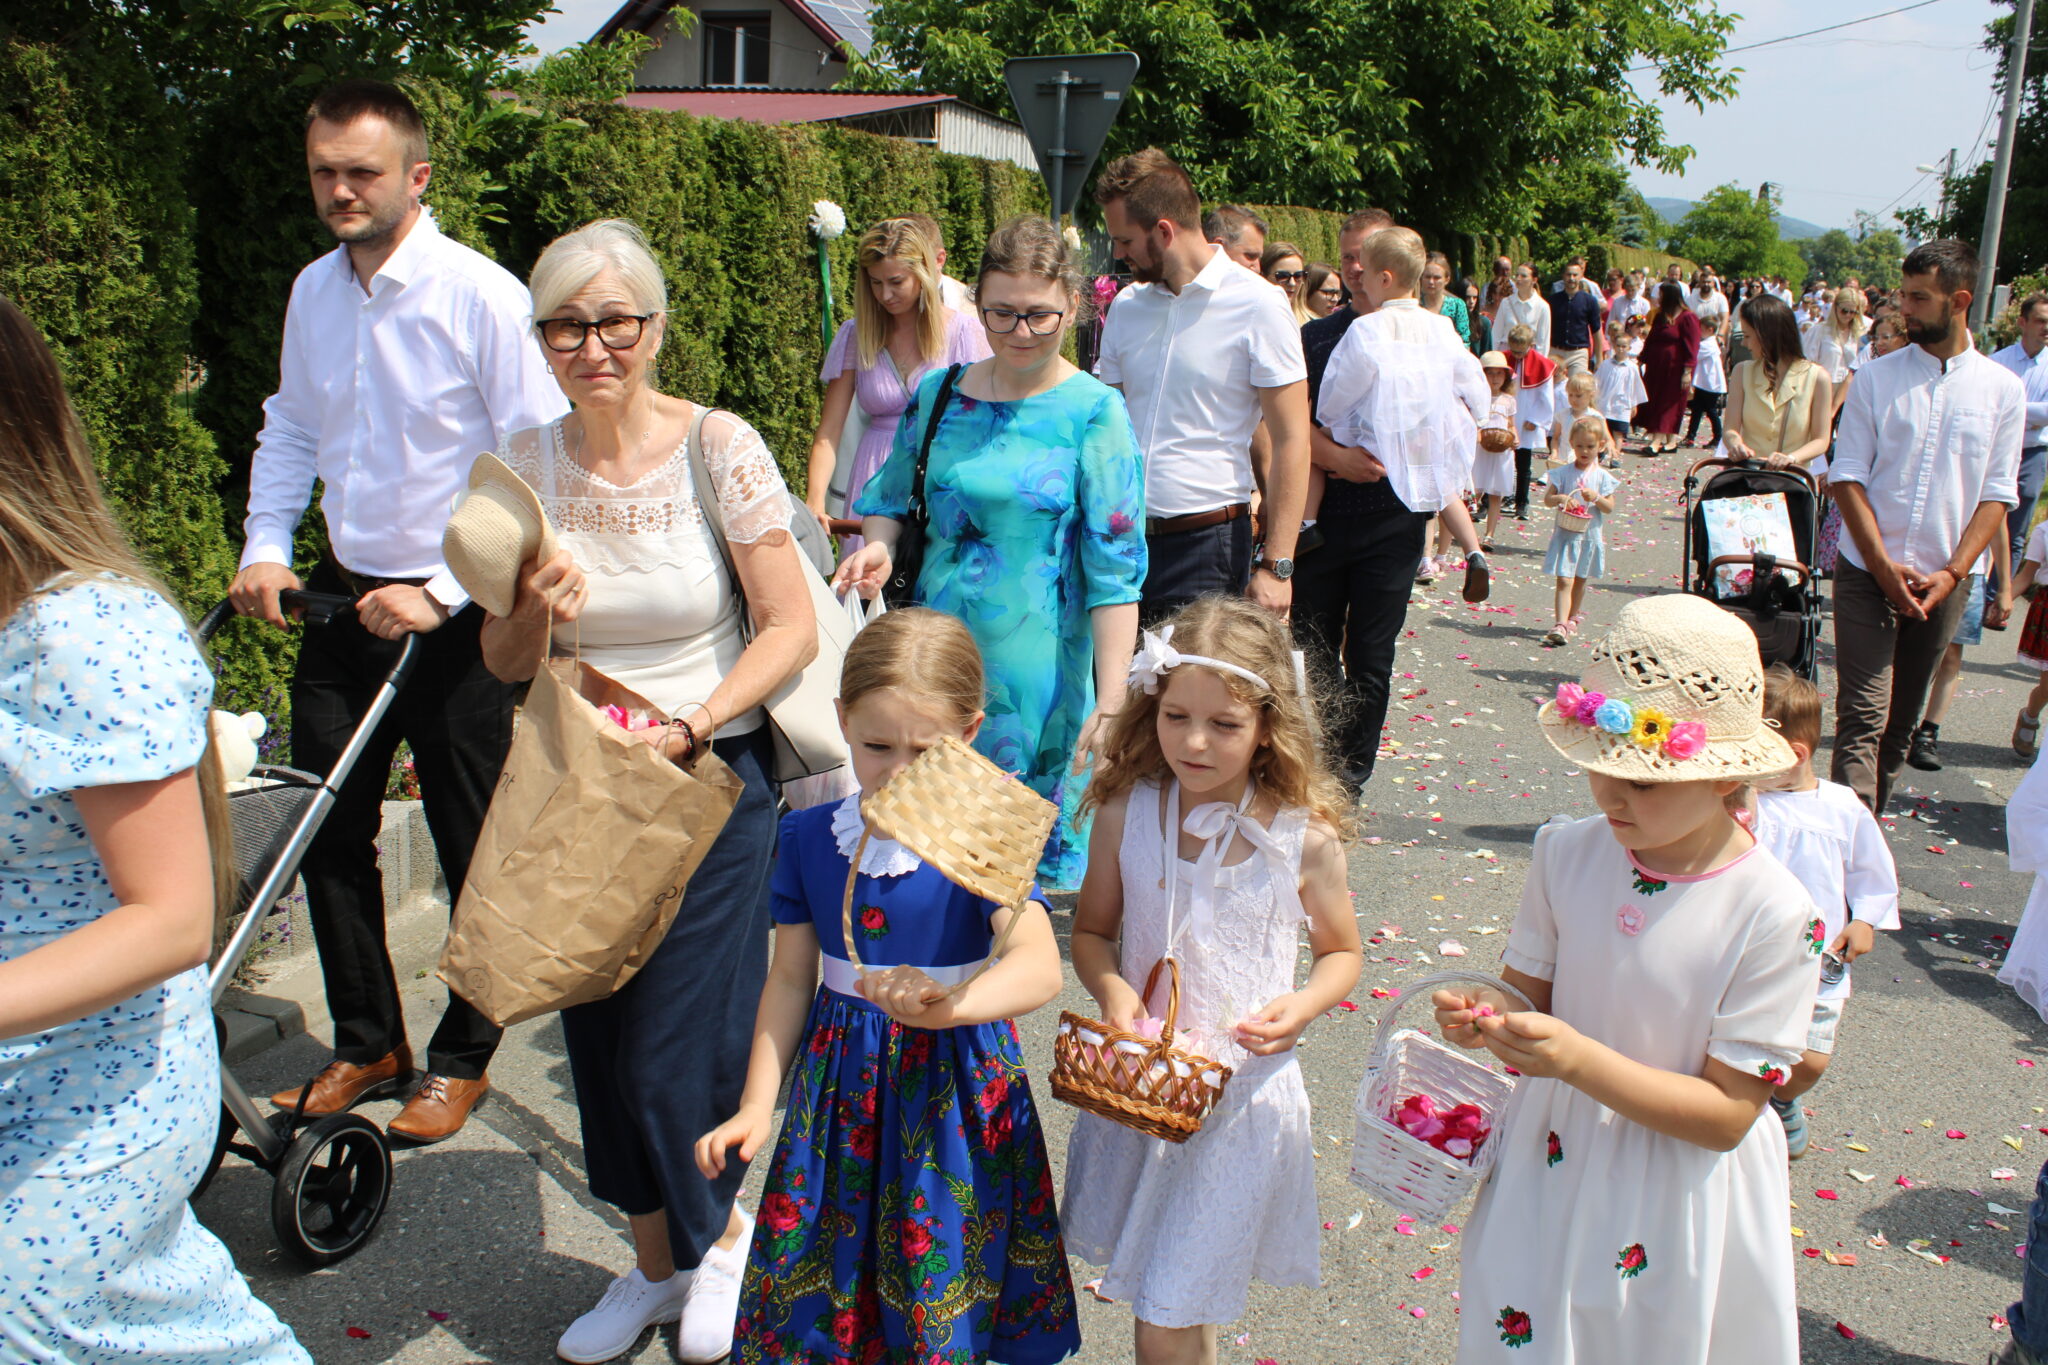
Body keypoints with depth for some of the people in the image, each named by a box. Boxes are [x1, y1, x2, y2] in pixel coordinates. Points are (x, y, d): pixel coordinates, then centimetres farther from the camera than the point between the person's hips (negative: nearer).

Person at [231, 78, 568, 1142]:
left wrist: (443, 594, -18)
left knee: (472, 849, 7)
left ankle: (462, 1057, 27)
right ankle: (365, 1046, 30)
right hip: (346, 602, 6)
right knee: (330, 832, 12)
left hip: (455, 617, -6)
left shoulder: (481, 296, -14)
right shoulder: (314, 291, 6)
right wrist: (264, 546, 7)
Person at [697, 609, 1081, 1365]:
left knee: (941, 1292, 4)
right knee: (817, 1282, 10)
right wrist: (757, 1104, 4)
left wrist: (947, 1004, -47)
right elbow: (790, 977, 7)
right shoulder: (808, 837, -1)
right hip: (840, 1076, 3)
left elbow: (1039, 963, -29)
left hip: (954, 1078, -3)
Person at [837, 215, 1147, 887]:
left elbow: (1115, 570, -11)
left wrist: (1110, 704, -17)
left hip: (1036, 670, -4)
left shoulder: (1093, 413, -8)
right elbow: (892, 494, 19)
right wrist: (879, 547, -5)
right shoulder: (939, 393, 5)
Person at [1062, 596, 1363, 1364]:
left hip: (1242, 1093, -3)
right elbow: (1091, 930, 5)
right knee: (1150, 1299, 20)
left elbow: (1342, 952, 3)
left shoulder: (1303, 835, -12)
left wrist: (1304, 1005, -16)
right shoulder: (1127, 810, -8)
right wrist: (1110, 988, -16)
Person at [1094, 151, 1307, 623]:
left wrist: (1275, 566, -14)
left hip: (1207, 544, -5)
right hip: (1123, 536, 5)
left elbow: (1290, 441, -8)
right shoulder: (1127, 307, 10)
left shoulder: (1257, 305, -6)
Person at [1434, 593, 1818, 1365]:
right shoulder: (1568, 853, -9)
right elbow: (1532, 993, 3)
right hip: (1550, 1172, 3)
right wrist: (1488, 1013, -21)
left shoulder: (1773, 915, -20)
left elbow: (1727, 1114, -18)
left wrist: (1578, 1058, -29)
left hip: (1679, 1203, -3)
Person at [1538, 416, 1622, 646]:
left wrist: (1596, 497, -19)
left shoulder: (1602, 477, 1)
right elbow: (1547, 499, -3)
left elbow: (1609, 507, -1)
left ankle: (1573, 618, 35)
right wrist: (1560, 498, -23)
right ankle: (1561, 625, -20)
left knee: (1580, 580, 17)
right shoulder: (1562, 473, -1)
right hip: (1565, 534, -2)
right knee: (1564, 580, -12)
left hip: (1589, 535, 2)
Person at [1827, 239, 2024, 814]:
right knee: (1863, 714, -10)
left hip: (1940, 582, 2)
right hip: (1866, 572, -2)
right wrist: (1883, 564, -12)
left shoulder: (2003, 389, 4)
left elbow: (1996, 495, 2)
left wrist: (1951, 573, -10)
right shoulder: (1876, 378, 2)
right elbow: (1847, 476, -1)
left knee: (1901, 722, 11)